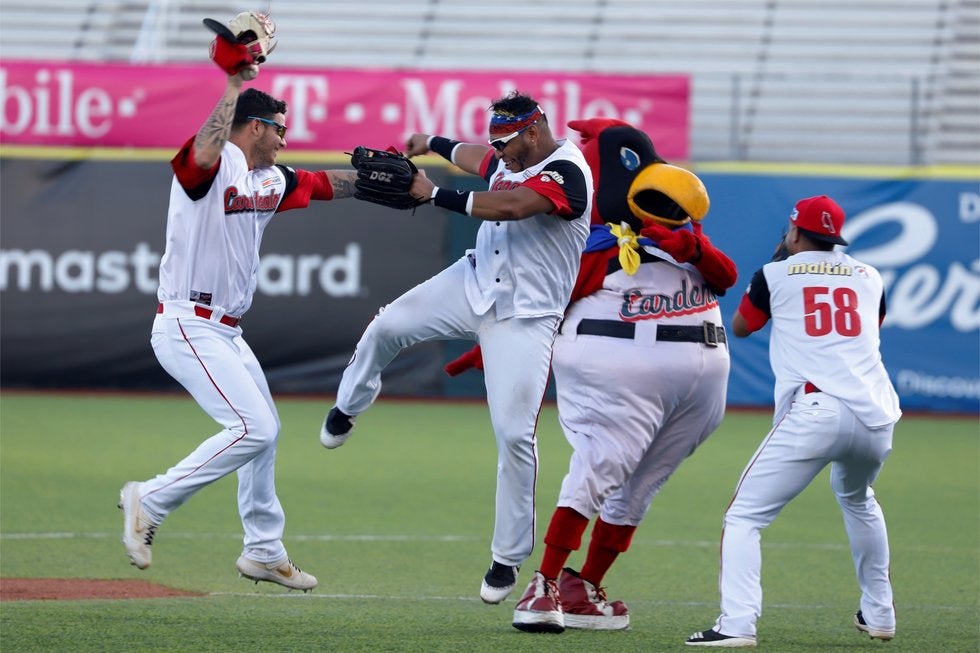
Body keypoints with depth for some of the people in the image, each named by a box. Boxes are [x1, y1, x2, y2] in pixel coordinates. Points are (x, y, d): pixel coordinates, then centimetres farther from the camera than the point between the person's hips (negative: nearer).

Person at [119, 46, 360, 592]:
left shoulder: (270, 180, 13)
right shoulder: (211, 166, -15)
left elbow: (327, 184, 29)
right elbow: (204, 155, -40)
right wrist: (235, 85, -35)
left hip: (226, 333, 10)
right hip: (188, 328, -10)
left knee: (264, 429, 20)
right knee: (254, 428, -18)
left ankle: (265, 552, 34)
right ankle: (150, 502, -9)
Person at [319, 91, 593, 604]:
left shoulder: (567, 172, -20)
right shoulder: (512, 159, 7)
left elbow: (510, 205, -36)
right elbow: (481, 161, 34)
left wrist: (435, 194, -31)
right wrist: (434, 145, 44)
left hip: (525, 317, -7)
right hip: (473, 286, 7)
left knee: (514, 433, -11)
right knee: (387, 326, -7)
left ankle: (508, 557, 1)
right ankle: (349, 405, 26)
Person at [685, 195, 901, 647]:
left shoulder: (776, 275, 10)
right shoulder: (869, 278, 20)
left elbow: (739, 327, 28)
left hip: (814, 413, -5)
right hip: (877, 419, 5)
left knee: (744, 516, -3)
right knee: (857, 500, 35)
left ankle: (737, 623, -22)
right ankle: (878, 614, 37)